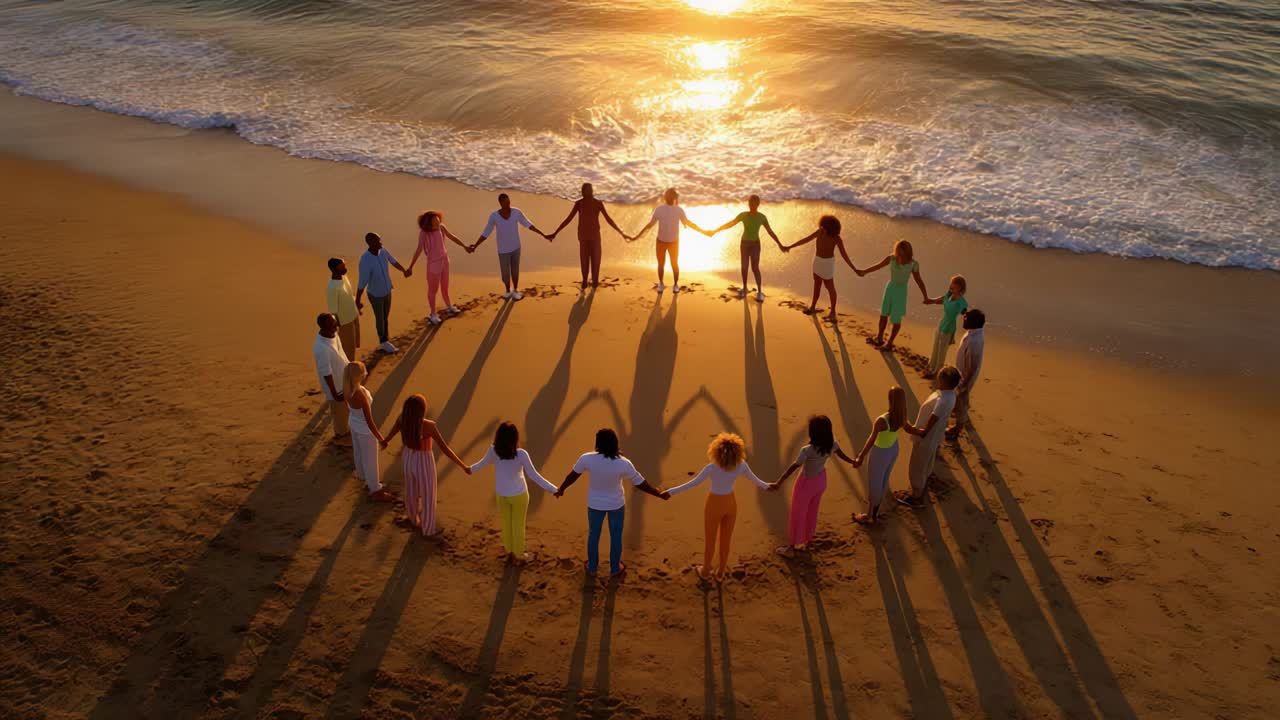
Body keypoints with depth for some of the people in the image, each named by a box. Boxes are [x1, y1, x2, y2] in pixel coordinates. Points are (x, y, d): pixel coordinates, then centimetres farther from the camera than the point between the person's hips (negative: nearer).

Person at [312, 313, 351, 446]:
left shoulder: (332, 334, -12)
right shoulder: (321, 348, -38)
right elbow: (326, 373, -28)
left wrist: (349, 366, 19)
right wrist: (335, 393, -18)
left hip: (343, 378, 8)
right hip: (335, 384, -8)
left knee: (345, 409, 28)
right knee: (340, 411, 16)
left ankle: (344, 430, 51)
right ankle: (341, 435, 40)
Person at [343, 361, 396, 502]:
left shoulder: (347, 388, -16)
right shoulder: (361, 395, -39)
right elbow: (369, 421, -29)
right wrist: (380, 438, -16)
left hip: (354, 423, 8)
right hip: (365, 429, -8)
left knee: (359, 453, 29)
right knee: (370, 459, 13)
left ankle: (367, 479, 54)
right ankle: (375, 490, 33)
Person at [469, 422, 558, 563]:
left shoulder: (493, 451, -20)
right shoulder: (521, 454, -28)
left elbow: (483, 463, 0)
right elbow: (534, 475, -23)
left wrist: (471, 469, 23)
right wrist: (553, 489, -16)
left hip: (502, 494, 3)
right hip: (519, 494, -3)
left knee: (506, 524, 23)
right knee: (518, 525, 18)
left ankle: (509, 552, 41)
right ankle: (518, 555, 35)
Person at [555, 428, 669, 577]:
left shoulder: (586, 459, -26)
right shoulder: (623, 464, -28)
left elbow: (573, 475, -7)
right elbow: (640, 483, -17)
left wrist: (561, 489, 12)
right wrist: (660, 494, -1)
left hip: (595, 503, 1)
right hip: (616, 504, -1)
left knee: (593, 534, 24)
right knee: (616, 536, 21)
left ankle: (592, 567, 41)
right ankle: (615, 568, 39)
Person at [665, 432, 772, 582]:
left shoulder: (712, 467, -36)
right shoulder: (741, 464, -25)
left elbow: (693, 484, -28)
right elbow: (754, 479, -5)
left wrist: (671, 492, -16)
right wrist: (766, 486, 18)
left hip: (714, 506, -3)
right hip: (730, 504, 3)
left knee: (710, 540, 22)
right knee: (725, 540, 24)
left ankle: (705, 571, 44)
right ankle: (720, 572, 42)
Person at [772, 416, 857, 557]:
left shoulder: (807, 450, -36)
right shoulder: (831, 443, -17)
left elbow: (793, 467, -33)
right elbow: (841, 454, 2)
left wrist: (778, 483, -28)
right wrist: (853, 462, 22)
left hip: (806, 484, -6)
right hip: (820, 481, 6)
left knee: (797, 515, 14)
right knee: (812, 512, 26)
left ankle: (791, 547, 30)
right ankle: (806, 541, 45)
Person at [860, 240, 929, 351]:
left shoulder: (913, 264, -23)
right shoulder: (892, 258, -18)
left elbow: (919, 280, -12)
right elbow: (878, 265, -2)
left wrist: (926, 297, -10)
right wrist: (864, 272, 6)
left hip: (901, 291, -3)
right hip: (890, 287, 3)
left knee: (896, 319, 8)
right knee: (884, 314, 19)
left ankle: (889, 343, 28)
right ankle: (879, 338, 39)